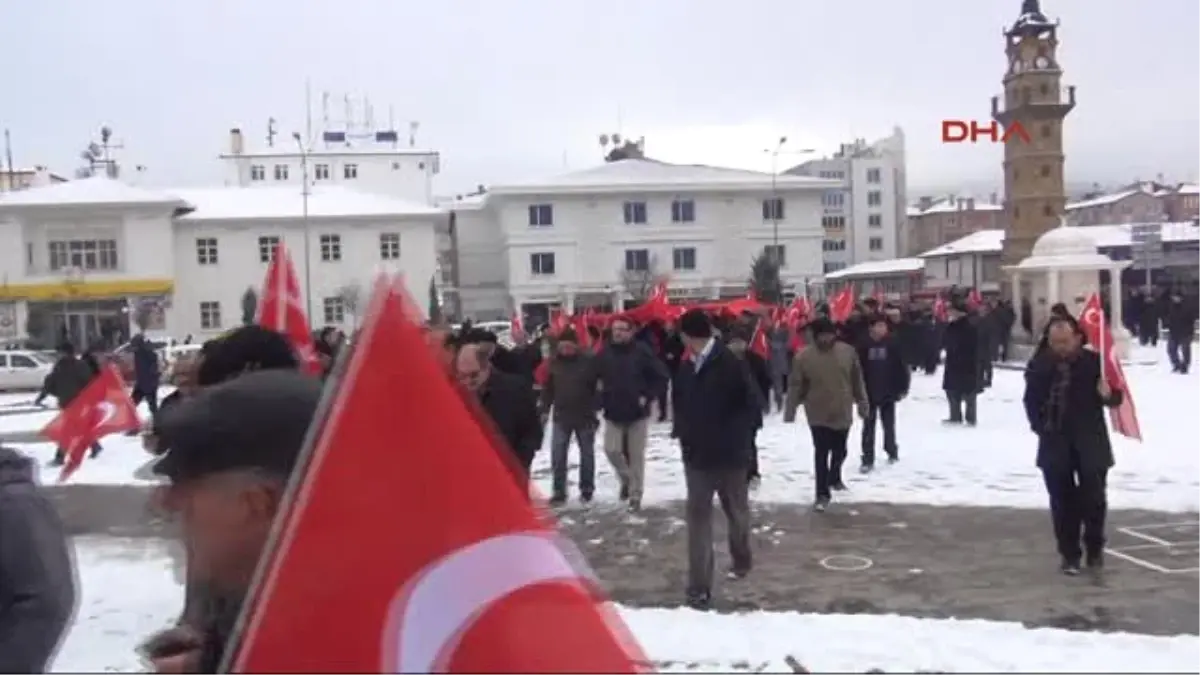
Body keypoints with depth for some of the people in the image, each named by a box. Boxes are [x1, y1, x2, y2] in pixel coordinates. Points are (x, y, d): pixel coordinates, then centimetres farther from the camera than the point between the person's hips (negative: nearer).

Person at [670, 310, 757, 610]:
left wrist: (734, 437, -12)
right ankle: (699, 587, -1)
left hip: (730, 454, -4)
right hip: (696, 454, 4)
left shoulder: (732, 365, -15)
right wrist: (682, 430, 3)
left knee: (737, 511, 17)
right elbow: (679, 403, 17)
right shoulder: (686, 370, 3)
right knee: (697, 517, -3)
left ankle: (741, 559, 44)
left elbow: (753, 406, -11)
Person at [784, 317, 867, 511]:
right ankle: (822, 494, 5)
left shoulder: (848, 351, -5)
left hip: (843, 412, 3)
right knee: (821, 453, -3)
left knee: (839, 451, 19)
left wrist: (862, 403, 10)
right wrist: (790, 412, -7)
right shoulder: (803, 356, -12)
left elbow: (857, 380, 5)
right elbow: (795, 386, -8)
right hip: (818, 414, -3)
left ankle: (834, 477, 46)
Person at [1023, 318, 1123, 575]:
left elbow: (1116, 398, -2)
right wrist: (1039, 426, -1)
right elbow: (1031, 401, 9)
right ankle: (1069, 553, 17)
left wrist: (1108, 393, -24)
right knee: (1063, 501, 6)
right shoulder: (1040, 365, -4)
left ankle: (1095, 548, 26)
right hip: (1055, 444, 1)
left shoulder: (1094, 362, -9)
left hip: (1091, 443, -1)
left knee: (1094, 498, 5)